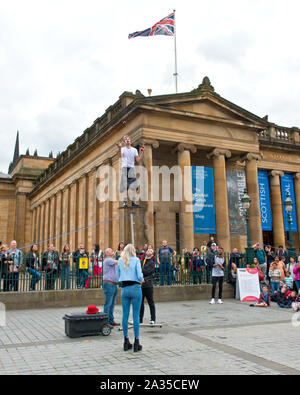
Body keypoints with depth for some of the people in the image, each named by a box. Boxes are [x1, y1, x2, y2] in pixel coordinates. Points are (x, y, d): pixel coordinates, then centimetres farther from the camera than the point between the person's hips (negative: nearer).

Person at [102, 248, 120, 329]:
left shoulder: (111, 260, 23)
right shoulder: (108, 260, -8)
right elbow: (118, 262, -20)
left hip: (114, 284, 10)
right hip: (109, 284, -10)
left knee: (112, 304, 13)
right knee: (108, 304, -8)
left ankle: (111, 320, 20)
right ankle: (105, 322, -5)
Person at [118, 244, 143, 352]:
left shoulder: (120, 261, 8)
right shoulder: (136, 260, -3)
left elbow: (119, 276, 12)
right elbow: (139, 275, -10)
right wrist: (141, 280, 10)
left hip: (124, 289, 4)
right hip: (135, 288, -3)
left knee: (125, 315, 8)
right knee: (136, 315, 1)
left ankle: (126, 342, 15)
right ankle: (136, 342, 4)